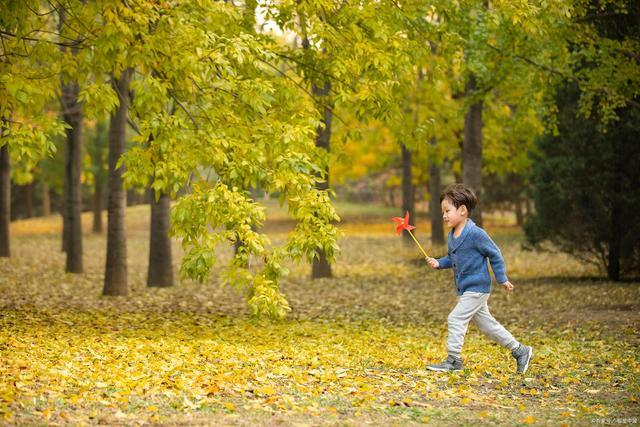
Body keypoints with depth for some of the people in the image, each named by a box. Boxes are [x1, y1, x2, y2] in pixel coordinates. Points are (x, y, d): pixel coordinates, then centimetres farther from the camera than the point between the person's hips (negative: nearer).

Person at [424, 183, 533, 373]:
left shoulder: (475, 233, -17)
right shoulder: (452, 235, 8)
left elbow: (494, 254, -11)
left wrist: (502, 279, -7)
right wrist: (438, 263, 0)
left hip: (477, 288, -9)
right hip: (465, 289, 9)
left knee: (456, 318, -13)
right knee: (486, 324, 13)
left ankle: (453, 360, -5)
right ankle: (520, 351, 23)